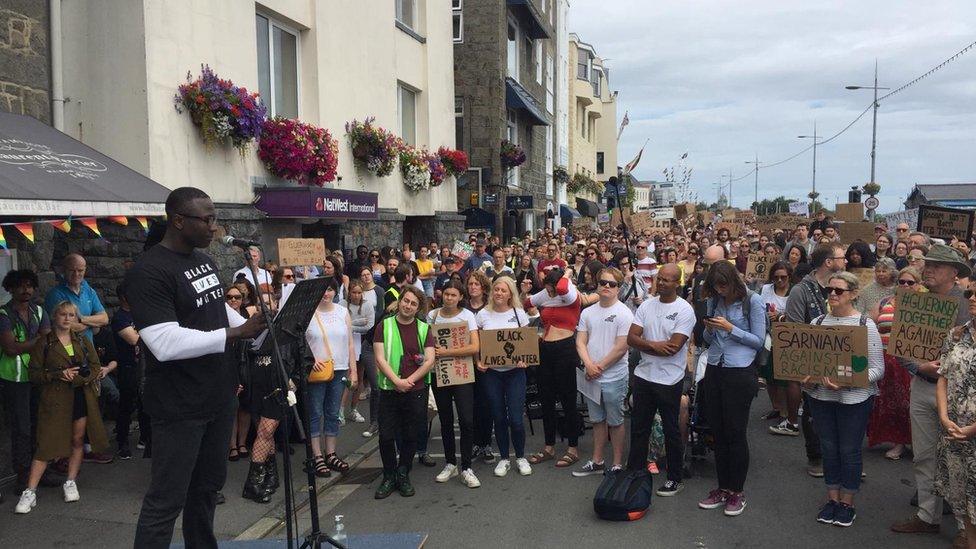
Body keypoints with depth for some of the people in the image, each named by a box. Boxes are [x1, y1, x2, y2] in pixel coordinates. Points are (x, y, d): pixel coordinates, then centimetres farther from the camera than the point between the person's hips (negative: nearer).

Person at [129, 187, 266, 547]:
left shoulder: (205, 260, 9)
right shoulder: (148, 272, -18)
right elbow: (165, 343, -27)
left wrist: (256, 326, 7)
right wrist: (234, 334, -23)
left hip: (219, 396, 8)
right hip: (179, 407, -8)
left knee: (208, 486, 20)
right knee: (166, 499, 1)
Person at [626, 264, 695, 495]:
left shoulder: (684, 310, -11)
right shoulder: (647, 305, 4)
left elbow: (673, 347, -19)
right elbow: (631, 337, -2)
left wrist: (644, 345, -9)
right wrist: (654, 345, -17)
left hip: (669, 380, -5)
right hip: (643, 375, 5)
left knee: (671, 431, 9)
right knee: (638, 428, 14)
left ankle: (675, 479, 23)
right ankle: (634, 473, 28)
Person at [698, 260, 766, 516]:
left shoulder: (752, 301, -6)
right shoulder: (714, 301, 9)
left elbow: (759, 341, -7)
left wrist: (730, 328, -16)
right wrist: (709, 329, -6)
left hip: (740, 372, -5)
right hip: (714, 370, 5)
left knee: (736, 433, 1)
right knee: (717, 431, 10)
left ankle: (737, 492, 15)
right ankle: (723, 488, 22)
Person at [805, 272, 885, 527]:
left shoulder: (866, 325, -8)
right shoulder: (817, 322, 4)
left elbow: (878, 369, -9)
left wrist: (846, 381, -23)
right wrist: (806, 378, -9)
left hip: (854, 398, -4)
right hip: (820, 395, 4)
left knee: (849, 450, 8)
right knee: (828, 448, 14)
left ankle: (847, 502, 25)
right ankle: (832, 498, 29)